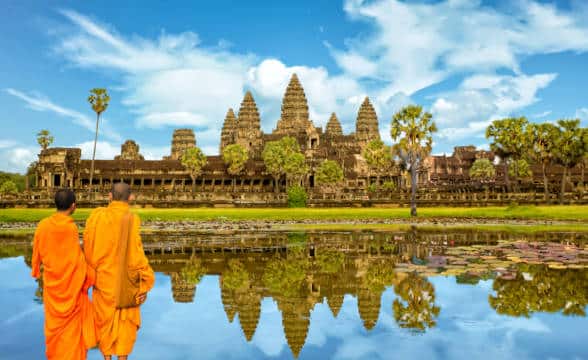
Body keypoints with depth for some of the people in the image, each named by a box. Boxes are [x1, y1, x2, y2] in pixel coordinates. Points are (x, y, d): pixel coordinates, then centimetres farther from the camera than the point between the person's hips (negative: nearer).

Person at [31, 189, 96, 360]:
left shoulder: (43, 225, -10)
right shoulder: (71, 227, -21)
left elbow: (36, 252, 2)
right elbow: (78, 258, -15)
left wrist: (37, 272, 19)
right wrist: (88, 277, -2)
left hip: (51, 281, 4)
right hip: (71, 282, -4)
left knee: (54, 319, 20)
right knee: (72, 320, 13)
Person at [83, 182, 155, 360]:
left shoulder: (96, 215, -10)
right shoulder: (132, 220, -19)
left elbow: (88, 247, -3)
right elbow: (136, 254, -19)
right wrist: (145, 283, -10)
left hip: (103, 278, 3)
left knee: (105, 319, 18)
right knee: (126, 321, 15)